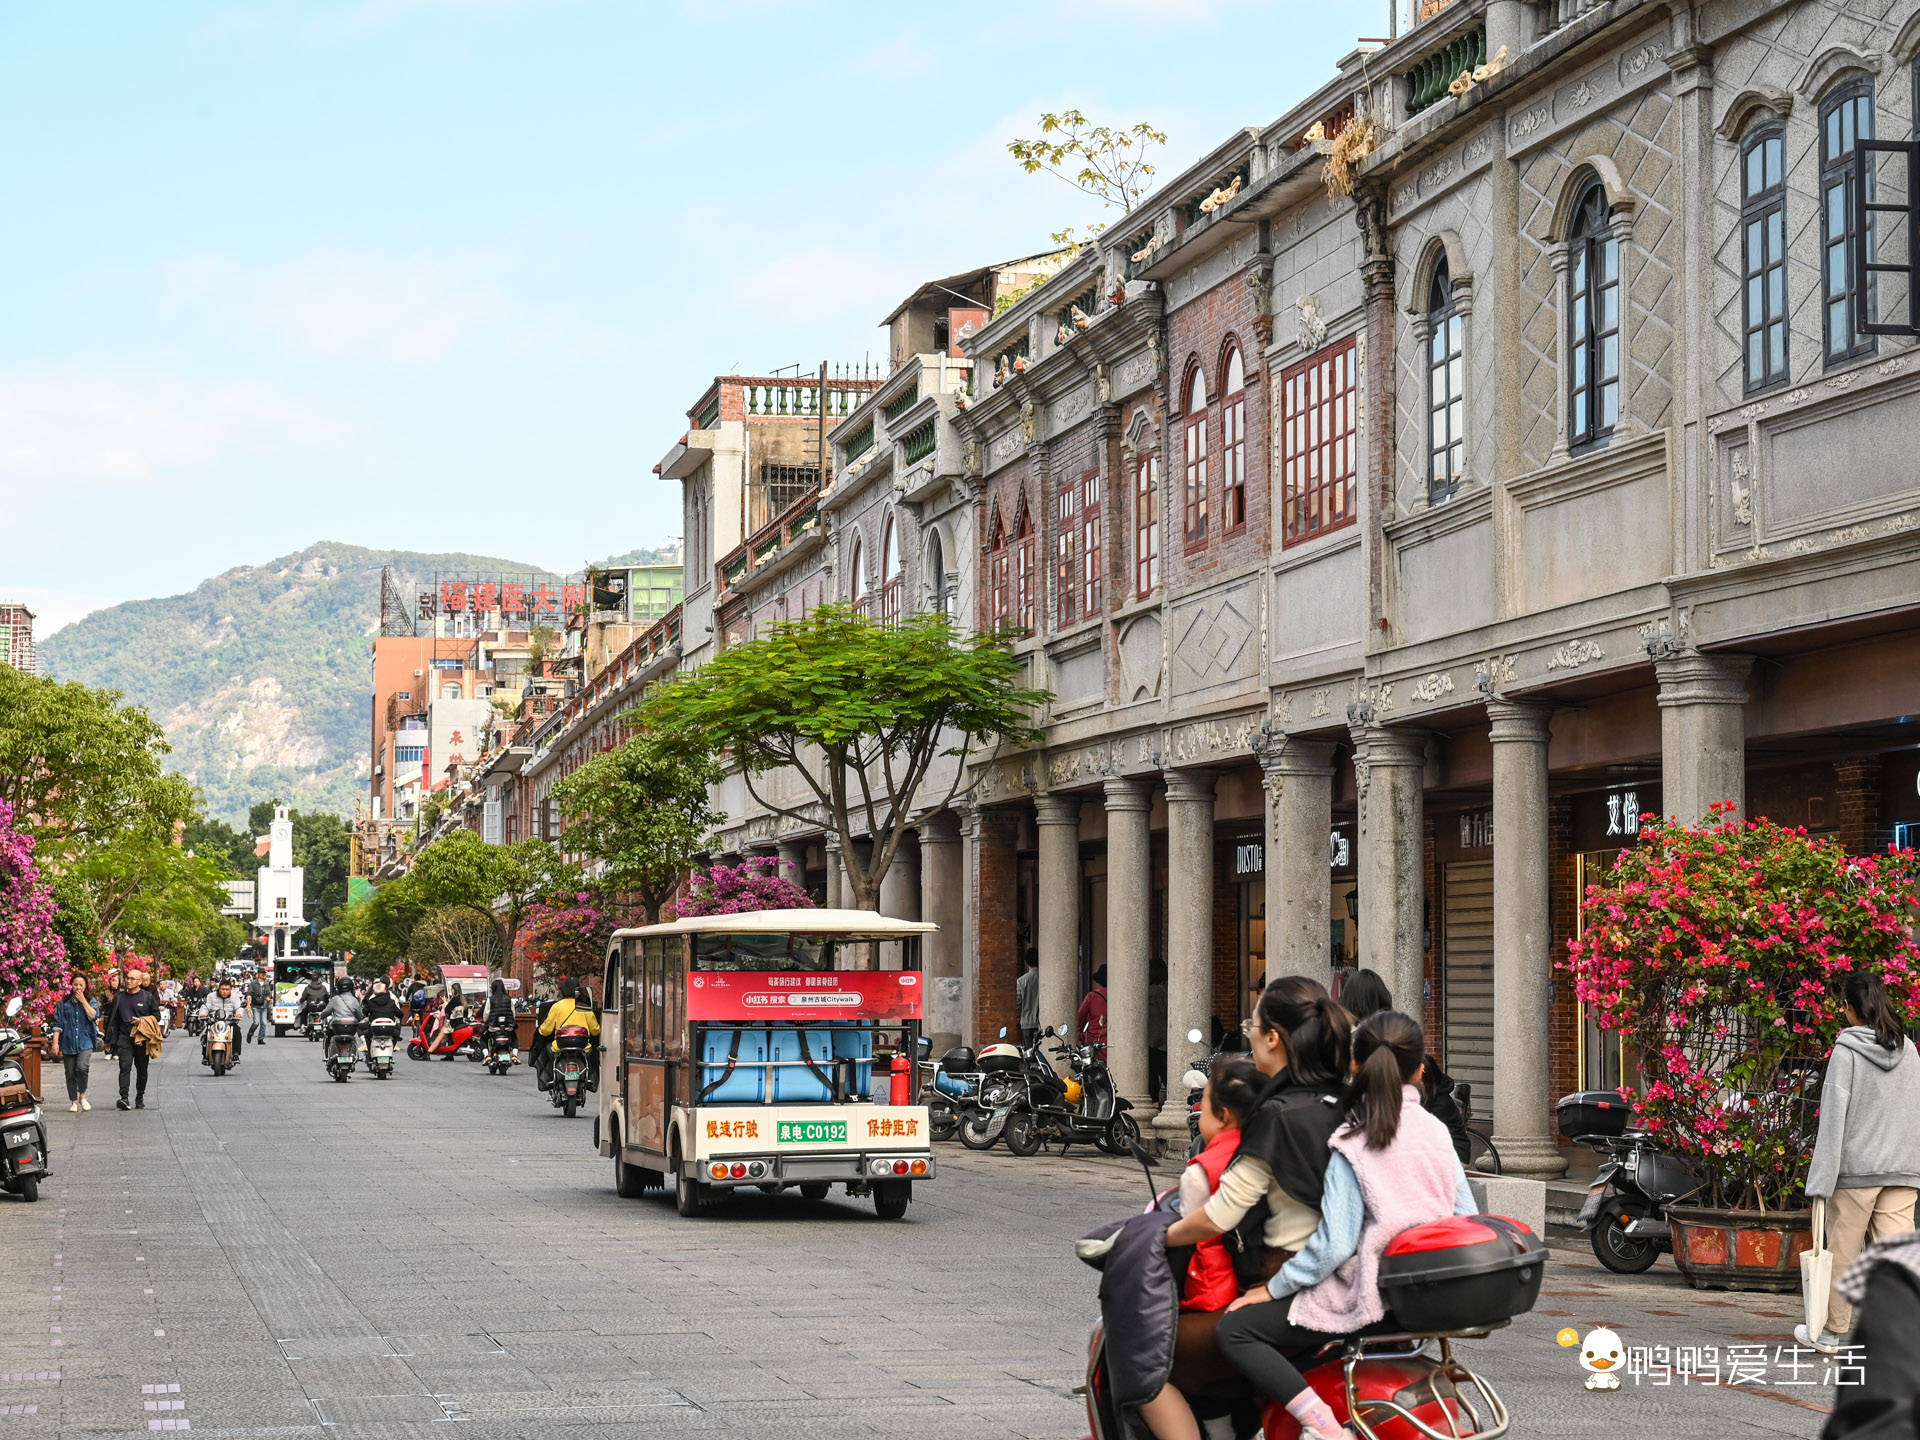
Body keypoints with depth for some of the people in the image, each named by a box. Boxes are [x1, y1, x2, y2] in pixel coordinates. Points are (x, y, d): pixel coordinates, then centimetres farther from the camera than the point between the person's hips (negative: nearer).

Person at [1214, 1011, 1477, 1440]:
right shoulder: (1437, 1132, 5)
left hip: (1370, 1293, -8)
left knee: (1235, 1331, -7)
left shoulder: (1353, 1144, -13)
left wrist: (1272, 1289, -8)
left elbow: (1334, 1244, -18)